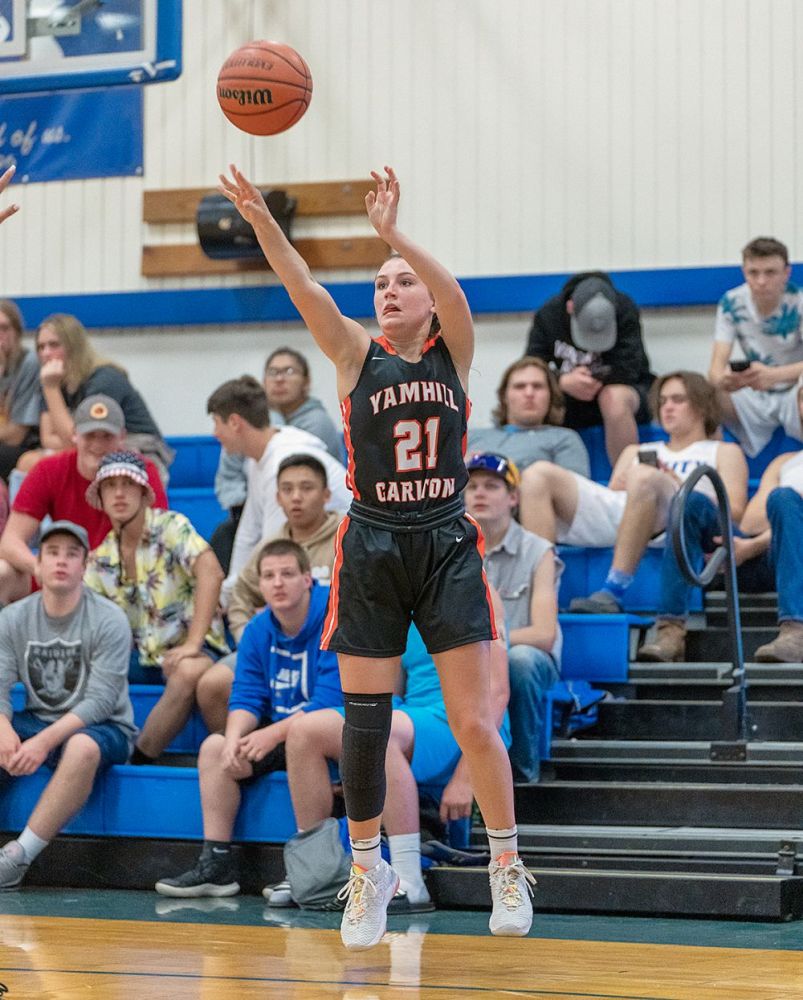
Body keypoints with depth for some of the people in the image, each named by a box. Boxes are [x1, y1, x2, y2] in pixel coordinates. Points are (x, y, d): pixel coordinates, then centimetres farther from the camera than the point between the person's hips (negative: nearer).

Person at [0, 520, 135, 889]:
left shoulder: (109, 620, -10)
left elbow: (99, 701, -18)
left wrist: (45, 740, -31)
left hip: (103, 728, -5)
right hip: (36, 720, 5)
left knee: (82, 747, -39)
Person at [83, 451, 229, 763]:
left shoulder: (170, 527, -10)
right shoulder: (101, 558, 8)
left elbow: (211, 573, -24)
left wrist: (192, 645, -30)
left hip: (189, 651, -6)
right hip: (140, 656, 6)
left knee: (191, 671, -40)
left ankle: (139, 761, -29)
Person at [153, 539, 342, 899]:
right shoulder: (258, 630, 4)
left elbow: (330, 701, -25)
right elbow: (246, 698, 2)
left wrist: (273, 734, -29)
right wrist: (236, 736, -21)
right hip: (279, 732, 7)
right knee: (214, 747, -11)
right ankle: (217, 865, -10)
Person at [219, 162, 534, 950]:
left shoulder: (453, 354, 1)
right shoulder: (358, 356, 2)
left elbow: (455, 296, -20)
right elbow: (305, 290, -13)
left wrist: (395, 235, -36)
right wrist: (261, 221, -29)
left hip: (446, 548, -1)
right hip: (371, 551, 1)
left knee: (475, 723, -3)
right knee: (364, 723, 3)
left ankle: (507, 867, 13)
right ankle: (367, 870, 20)